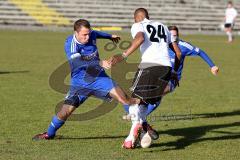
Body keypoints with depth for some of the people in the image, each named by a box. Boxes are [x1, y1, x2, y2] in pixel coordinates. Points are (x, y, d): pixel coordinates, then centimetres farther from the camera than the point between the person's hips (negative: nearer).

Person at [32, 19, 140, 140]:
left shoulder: (91, 35, -6)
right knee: (65, 111, -5)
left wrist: (110, 36, 40)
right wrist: (99, 63, -51)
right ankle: (49, 134, 23)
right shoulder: (70, 44, -22)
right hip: (80, 84, -3)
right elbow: (78, 62, -39)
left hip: (99, 78, 3)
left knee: (123, 97, -16)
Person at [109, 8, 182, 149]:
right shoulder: (163, 27, 29)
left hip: (150, 64, -5)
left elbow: (140, 38, -15)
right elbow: (178, 52, 25)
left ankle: (137, 124, -26)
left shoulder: (138, 26, 11)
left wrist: (123, 56, -20)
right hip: (167, 66, 5)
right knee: (145, 101, 17)